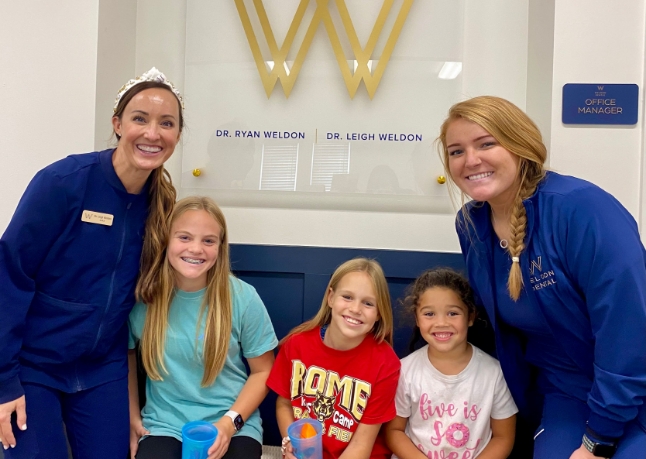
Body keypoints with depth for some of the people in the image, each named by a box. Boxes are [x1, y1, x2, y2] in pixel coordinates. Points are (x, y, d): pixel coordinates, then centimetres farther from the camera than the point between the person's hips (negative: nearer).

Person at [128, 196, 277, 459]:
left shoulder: (242, 298, -8)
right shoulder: (143, 297, -5)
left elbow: (263, 371, 0)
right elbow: (125, 355, 13)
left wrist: (230, 422, -11)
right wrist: (132, 417, 9)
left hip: (234, 427, 0)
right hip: (164, 426, 1)